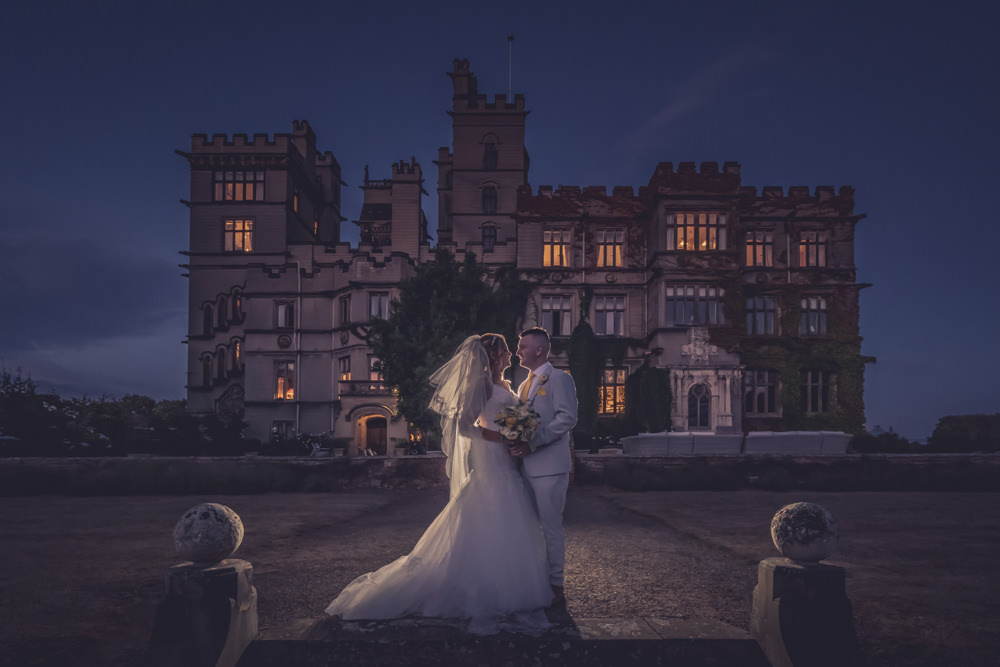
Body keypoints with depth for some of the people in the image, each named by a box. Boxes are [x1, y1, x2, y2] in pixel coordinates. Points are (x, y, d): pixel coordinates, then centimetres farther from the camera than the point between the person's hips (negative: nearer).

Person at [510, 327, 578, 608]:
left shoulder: (559, 378, -5)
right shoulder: (524, 385, 21)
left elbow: (567, 418, -17)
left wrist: (532, 444, -20)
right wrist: (516, 443, 3)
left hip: (550, 466, -8)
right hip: (527, 466, 8)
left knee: (551, 527, -4)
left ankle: (555, 587, 4)